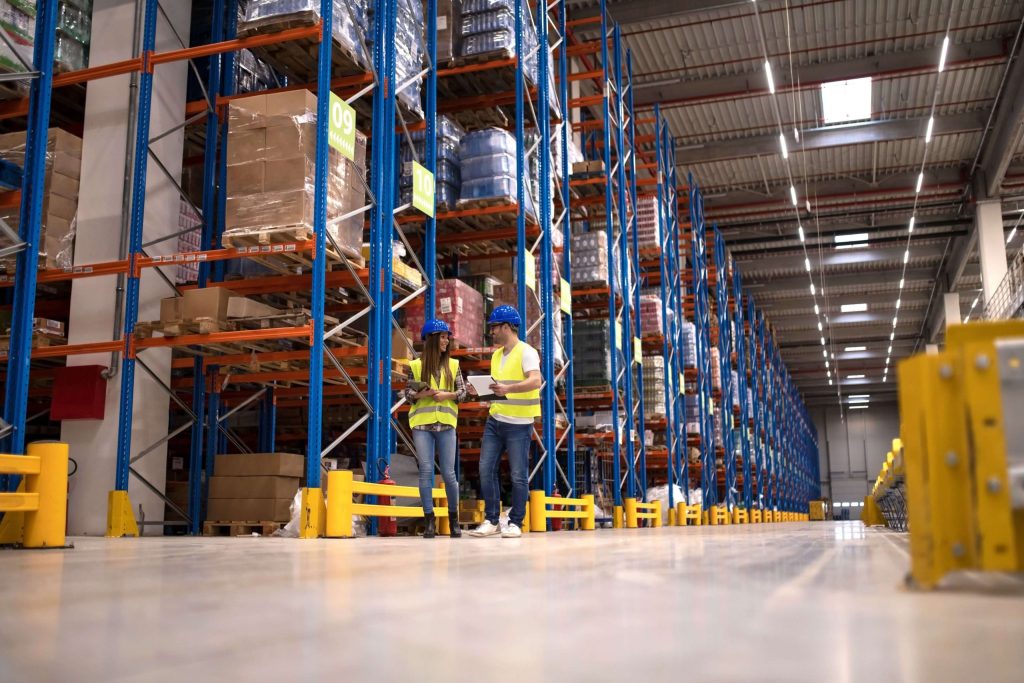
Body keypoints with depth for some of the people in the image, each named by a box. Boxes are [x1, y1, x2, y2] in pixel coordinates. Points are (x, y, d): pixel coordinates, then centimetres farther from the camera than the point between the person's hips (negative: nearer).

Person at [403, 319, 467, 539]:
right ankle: (430, 522, 4)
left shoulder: (453, 364, 10)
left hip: (445, 424, 1)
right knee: (426, 471, -3)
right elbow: (407, 394, 5)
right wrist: (420, 394, -14)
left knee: (448, 473, 1)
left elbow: (463, 392, 7)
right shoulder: (416, 365, 6)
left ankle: (454, 519, 17)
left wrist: (447, 394, -10)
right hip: (422, 424, -1)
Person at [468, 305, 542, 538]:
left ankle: (515, 523, 10)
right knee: (486, 469, 3)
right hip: (495, 420, 7)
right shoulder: (496, 355, 16)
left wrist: (508, 389, -37)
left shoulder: (526, 352, -9)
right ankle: (491, 521, 11)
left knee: (518, 475, 0)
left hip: (518, 423, -7)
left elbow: (535, 381, -23)